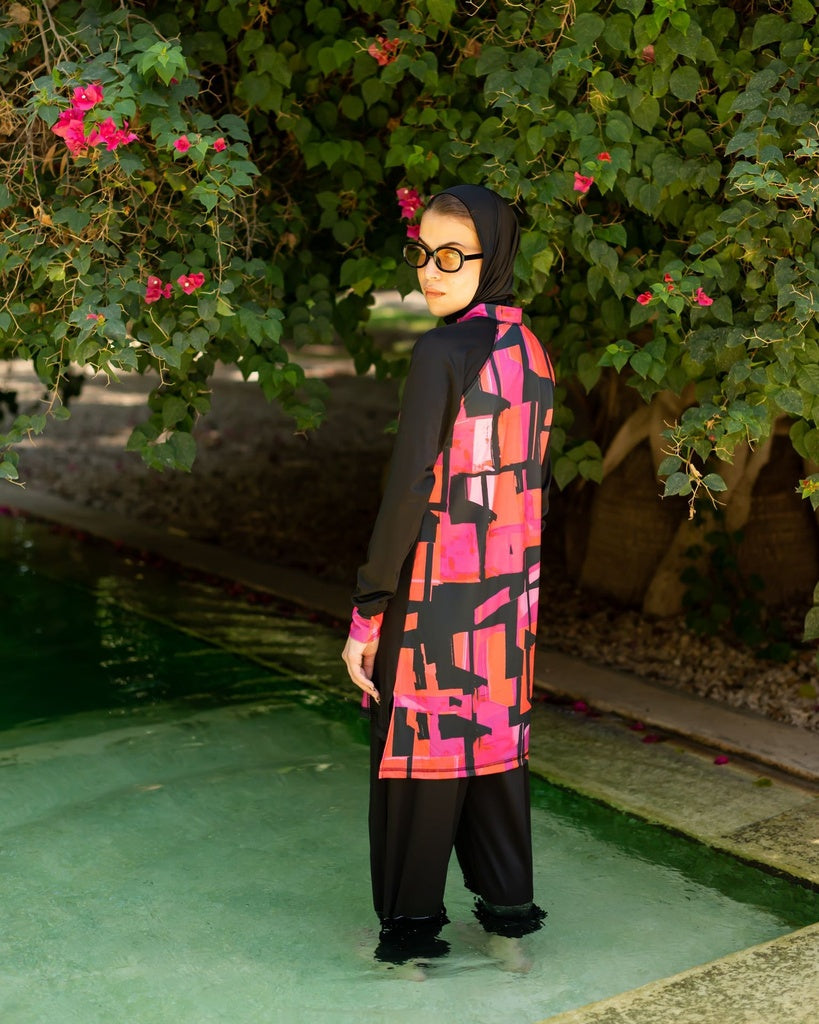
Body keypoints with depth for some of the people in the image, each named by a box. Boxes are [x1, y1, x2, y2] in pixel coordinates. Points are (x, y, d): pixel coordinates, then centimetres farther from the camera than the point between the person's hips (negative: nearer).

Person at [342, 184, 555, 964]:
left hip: (432, 595, -7)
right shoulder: (530, 353, 5)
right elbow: (532, 484, 11)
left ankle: (412, 919, 18)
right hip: (507, 591, 7)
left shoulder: (443, 353, -19)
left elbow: (408, 491, -20)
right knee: (494, 737, 17)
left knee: (415, 749, 6)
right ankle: (507, 898, 27)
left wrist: (366, 614, -14)